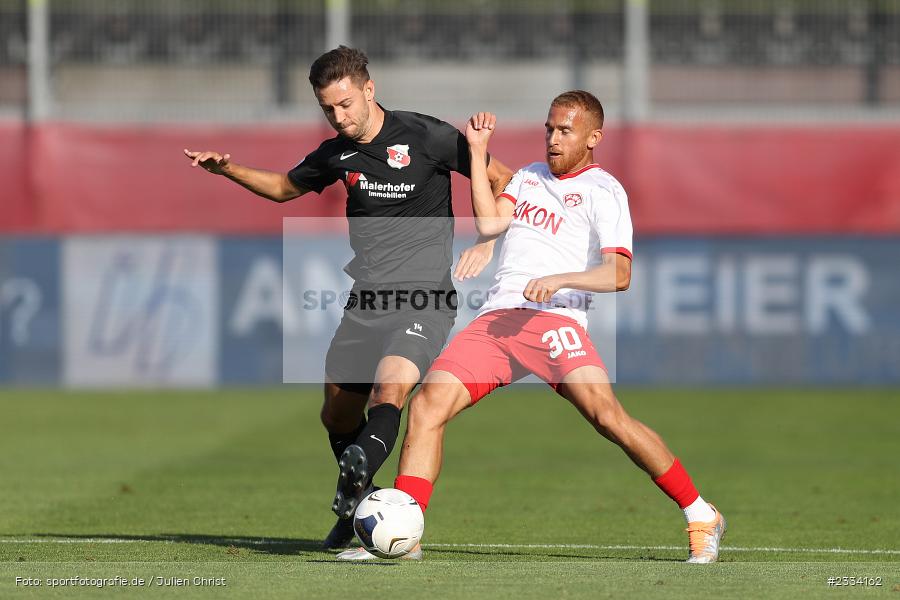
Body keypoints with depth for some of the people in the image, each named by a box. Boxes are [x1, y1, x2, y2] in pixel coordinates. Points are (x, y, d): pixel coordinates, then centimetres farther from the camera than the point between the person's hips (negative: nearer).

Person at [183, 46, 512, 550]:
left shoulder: (426, 136, -8)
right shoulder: (337, 153, 8)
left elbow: (502, 181, 1)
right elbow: (286, 187, 28)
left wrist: (488, 244, -11)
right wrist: (229, 170, 12)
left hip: (425, 301, -6)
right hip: (366, 301, 6)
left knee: (389, 390, -30)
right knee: (338, 414, 11)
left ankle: (356, 483, -46)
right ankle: (355, 508, 33)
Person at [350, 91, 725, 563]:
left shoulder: (602, 190, 3)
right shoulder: (530, 176, 24)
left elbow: (619, 274, -8)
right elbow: (489, 222, 10)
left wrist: (561, 279, -22)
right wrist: (477, 152, 10)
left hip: (554, 317, -6)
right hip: (496, 318, 6)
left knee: (607, 415, -23)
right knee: (428, 403, -11)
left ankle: (701, 518, -11)